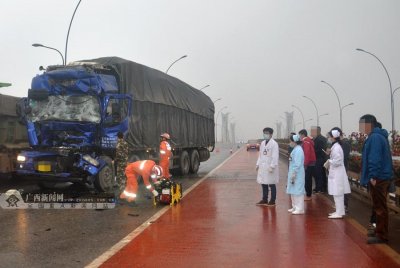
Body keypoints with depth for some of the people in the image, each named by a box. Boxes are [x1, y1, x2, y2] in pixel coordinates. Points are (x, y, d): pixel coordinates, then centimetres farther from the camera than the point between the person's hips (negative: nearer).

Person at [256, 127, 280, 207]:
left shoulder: (274, 144, -11)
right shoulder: (263, 143, 11)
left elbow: (275, 156, -15)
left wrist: (272, 166, -19)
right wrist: (258, 164, 11)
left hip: (270, 167, -7)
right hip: (263, 167, 7)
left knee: (272, 184, 3)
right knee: (263, 184, 12)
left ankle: (272, 201, 13)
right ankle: (264, 200, 23)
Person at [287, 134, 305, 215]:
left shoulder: (298, 150, -17)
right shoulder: (295, 149, 13)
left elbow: (297, 164, -21)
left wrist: (294, 173, -20)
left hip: (297, 174, -10)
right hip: (293, 173, 10)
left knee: (298, 191, -6)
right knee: (293, 191, 15)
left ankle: (300, 209, -1)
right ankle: (295, 207, 24)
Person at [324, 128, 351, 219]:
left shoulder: (336, 147, -18)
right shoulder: (336, 146, 12)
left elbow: (337, 161, -22)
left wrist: (329, 162, -8)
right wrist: (329, 163, 6)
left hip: (337, 173, -10)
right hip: (336, 173, 10)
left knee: (338, 194, -5)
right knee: (338, 194, 14)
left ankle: (339, 213, -1)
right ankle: (339, 211, 22)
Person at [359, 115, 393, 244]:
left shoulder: (374, 137, -17)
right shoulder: (379, 136, 16)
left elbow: (374, 158, -24)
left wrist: (373, 176, -24)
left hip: (377, 178, -11)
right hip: (381, 177, 11)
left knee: (379, 207, -4)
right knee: (380, 206, 17)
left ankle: (381, 236, 3)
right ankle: (380, 232, 26)